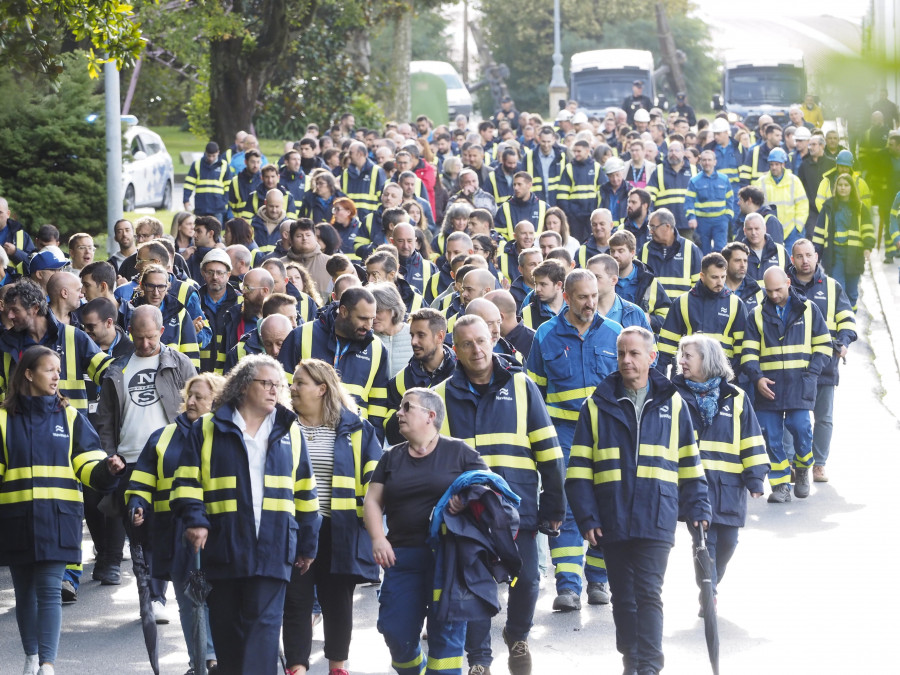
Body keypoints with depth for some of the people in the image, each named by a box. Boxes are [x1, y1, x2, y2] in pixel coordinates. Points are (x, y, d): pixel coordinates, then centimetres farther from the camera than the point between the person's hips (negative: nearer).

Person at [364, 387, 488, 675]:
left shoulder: (459, 451, 5)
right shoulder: (391, 457, 16)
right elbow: (372, 501, 12)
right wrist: (378, 538, -5)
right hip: (402, 556, 4)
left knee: (446, 630, -4)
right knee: (397, 632, -1)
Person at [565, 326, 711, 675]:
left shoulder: (672, 404, 8)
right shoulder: (597, 406, 6)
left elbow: (689, 463, 14)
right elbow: (579, 470, 4)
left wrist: (697, 508, 9)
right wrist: (587, 518, -4)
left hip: (656, 519, -2)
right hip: (613, 520, 2)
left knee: (648, 593, -12)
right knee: (623, 598, 9)